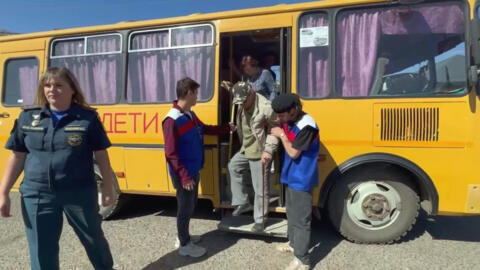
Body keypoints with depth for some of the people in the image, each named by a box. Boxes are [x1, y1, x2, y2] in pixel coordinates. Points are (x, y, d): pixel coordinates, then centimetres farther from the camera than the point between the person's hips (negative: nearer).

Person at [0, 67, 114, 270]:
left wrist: (107, 188, -1)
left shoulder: (88, 117, -5)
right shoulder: (28, 117, 3)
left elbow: (101, 156, -1)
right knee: (41, 252, 12)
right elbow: (17, 157, 7)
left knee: (93, 238, 17)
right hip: (37, 194, 2)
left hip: (80, 193, -2)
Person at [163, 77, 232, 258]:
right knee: (185, 208, 5)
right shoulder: (172, 120, -23)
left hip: (194, 170, 9)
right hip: (184, 175, -9)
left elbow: (204, 129, 24)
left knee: (191, 204, 21)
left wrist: (226, 128, 28)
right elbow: (171, 154, -23)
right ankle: (184, 245, 23)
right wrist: (184, 177, -23)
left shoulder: (190, 115, 5)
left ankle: (184, 236, 39)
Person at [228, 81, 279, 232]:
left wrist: (269, 150, -23)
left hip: (260, 154, -8)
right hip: (246, 150, 8)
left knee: (260, 188, 1)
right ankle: (243, 203, 31)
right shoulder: (242, 105, 1)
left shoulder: (265, 107, -22)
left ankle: (260, 219, 18)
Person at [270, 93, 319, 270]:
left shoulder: (306, 126, -24)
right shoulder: (289, 121, 2)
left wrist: (281, 135, -14)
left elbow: (294, 153, -23)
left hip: (301, 180, -9)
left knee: (301, 218, 0)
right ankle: (293, 243, 43)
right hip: (291, 176, 9)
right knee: (292, 212, 24)